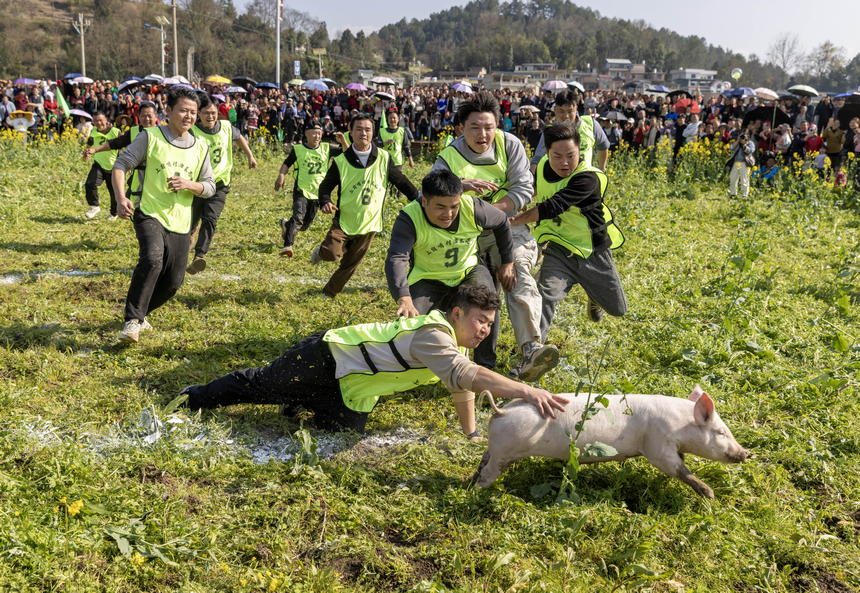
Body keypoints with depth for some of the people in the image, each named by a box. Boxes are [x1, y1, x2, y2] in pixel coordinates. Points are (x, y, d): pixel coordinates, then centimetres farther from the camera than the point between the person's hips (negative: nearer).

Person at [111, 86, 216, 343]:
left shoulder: (201, 148, 9)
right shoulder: (150, 137, -2)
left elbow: (210, 187, 12)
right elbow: (121, 165, -2)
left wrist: (189, 184, -10)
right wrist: (120, 198, -18)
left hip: (180, 224, 5)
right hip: (150, 215, -5)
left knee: (173, 281, 6)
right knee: (152, 260, -30)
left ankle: (140, 312, 34)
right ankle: (133, 320, -19)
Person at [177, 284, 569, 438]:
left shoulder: (455, 342, -2)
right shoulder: (432, 335, -33)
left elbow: (461, 387, 12)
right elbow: (462, 375, -49)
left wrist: (472, 434, 6)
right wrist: (525, 391, -56)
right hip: (324, 357, -8)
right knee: (261, 385, 8)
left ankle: (298, 405, 25)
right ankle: (194, 397, 31)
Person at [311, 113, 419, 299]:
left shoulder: (384, 159, -4)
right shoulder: (341, 161, -7)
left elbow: (401, 182, 7)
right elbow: (326, 185, 3)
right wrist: (325, 202, -19)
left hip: (369, 224, 2)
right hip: (344, 221, -2)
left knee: (349, 266, 10)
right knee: (331, 254, -24)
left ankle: (329, 293, 35)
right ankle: (322, 251, 14)